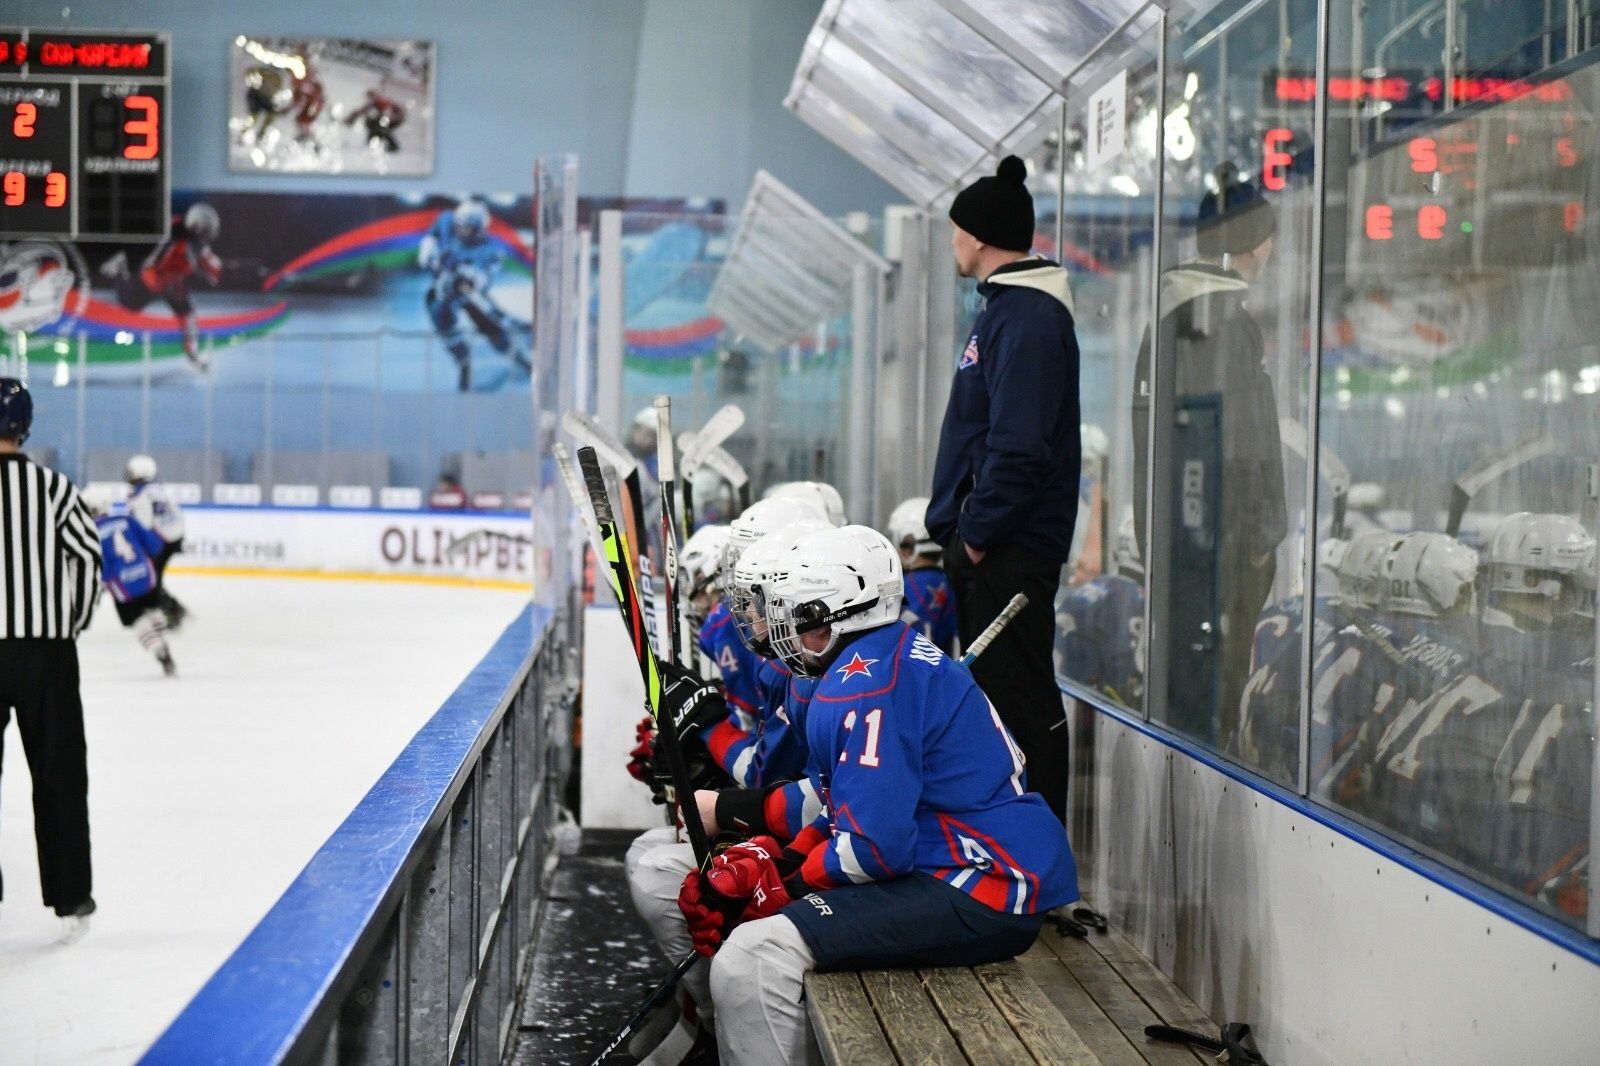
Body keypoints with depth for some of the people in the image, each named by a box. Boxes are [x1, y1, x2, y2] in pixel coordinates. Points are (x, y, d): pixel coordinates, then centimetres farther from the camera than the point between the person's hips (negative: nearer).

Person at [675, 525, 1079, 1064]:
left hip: (981, 893, -11)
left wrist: (786, 884, -7)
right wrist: (778, 861, 6)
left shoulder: (863, 687, -17)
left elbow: (877, 843, -23)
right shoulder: (894, 657, 15)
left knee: (750, 960, -23)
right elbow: (852, 806, 19)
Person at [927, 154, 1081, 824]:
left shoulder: (1028, 318, -15)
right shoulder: (1007, 308, 19)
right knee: (997, 692, 14)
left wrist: (977, 531, -18)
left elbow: (1019, 446, -24)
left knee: (1016, 697, -8)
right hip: (986, 545, 11)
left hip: (1008, 548, -11)